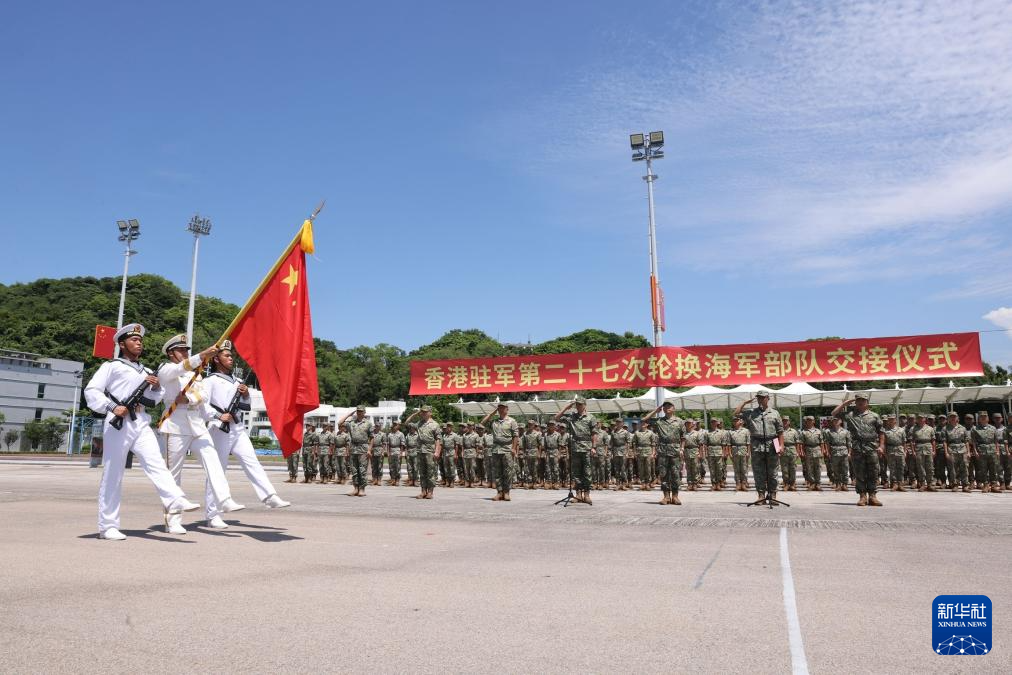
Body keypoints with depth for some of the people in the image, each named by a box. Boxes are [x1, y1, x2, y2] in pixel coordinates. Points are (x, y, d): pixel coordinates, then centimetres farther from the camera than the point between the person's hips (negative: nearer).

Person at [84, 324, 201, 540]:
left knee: (155, 462, -13)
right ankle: (107, 526, 5)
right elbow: (91, 391, -4)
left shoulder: (145, 371, 24)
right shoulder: (112, 366, 5)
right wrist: (112, 407, -17)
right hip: (118, 424, -5)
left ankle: (175, 501, -30)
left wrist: (157, 388, 4)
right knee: (113, 475, -1)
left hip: (141, 424, 5)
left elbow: (153, 401, 26)